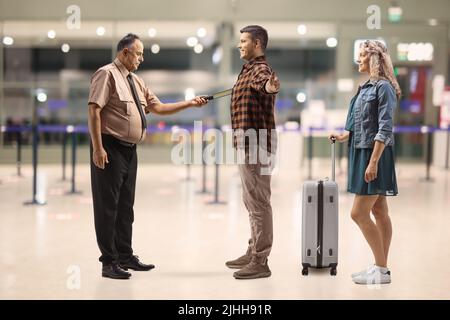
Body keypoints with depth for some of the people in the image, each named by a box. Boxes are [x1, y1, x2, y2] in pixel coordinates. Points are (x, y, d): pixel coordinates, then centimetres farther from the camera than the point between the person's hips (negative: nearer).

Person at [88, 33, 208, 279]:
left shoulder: (136, 82, 16)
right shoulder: (107, 75, -10)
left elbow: (158, 107, 18)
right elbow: (94, 111, -17)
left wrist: (189, 103, 11)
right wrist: (98, 148, -23)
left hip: (129, 150, 9)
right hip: (110, 149, -9)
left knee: (126, 206, 15)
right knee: (108, 206, -3)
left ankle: (125, 257, 25)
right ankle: (109, 262, 3)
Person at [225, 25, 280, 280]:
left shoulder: (260, 69, -15)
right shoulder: (250, 69, 18)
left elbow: (267, 83, -42)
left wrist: (272, 86, -65)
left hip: (256, 144, -11)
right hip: (248, 143, 11)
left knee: (259, 202, -7)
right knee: (252, 201, 17)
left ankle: (260, 263, -3)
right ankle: (254, 253, 28)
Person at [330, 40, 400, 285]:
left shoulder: (383, 87, -13)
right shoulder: (367, 87, 14)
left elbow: (385, 129, -18)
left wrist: (373, 162, -22)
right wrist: (345, 136, 5)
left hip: (375, 154, -9)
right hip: (362, 152, 9)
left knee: (358, 213, -9)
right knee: (379, 212, 11)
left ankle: (381, 270, -1)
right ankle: (381, 268, 16)